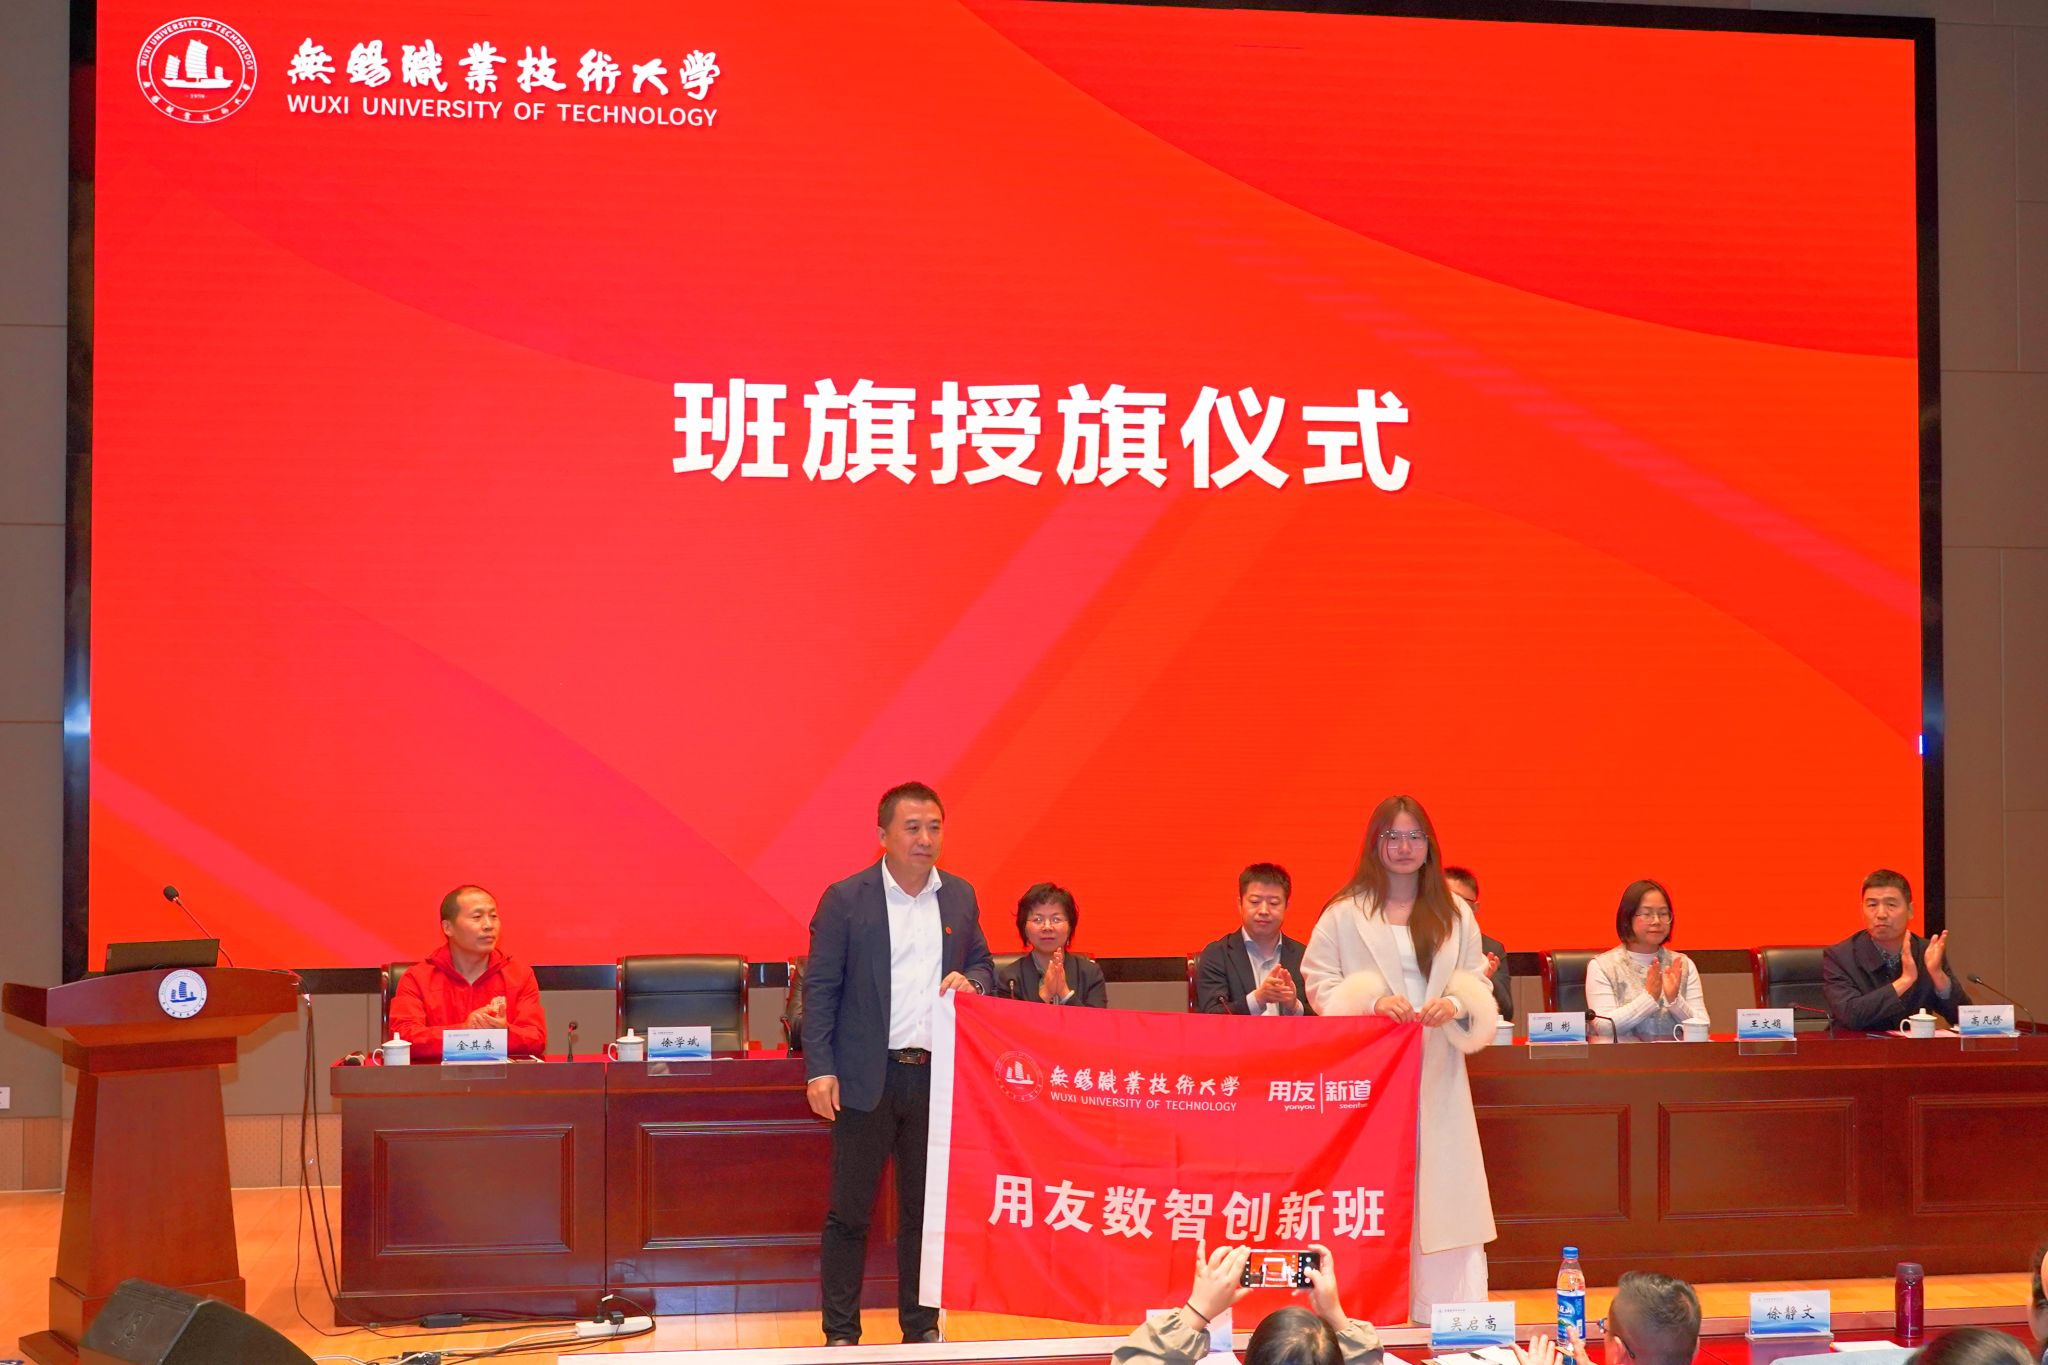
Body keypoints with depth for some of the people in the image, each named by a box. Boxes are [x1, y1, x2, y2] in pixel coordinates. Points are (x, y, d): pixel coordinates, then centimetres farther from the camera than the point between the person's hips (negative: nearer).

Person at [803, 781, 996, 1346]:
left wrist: (970, 981, -5)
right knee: (850, 1210, 1)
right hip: (868, 1077, -3)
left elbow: (984, 966, 19)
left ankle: (922, 1325, 20)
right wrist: (820, 1070, -11)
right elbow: (819, 988, -4)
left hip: (938, 1076, 4)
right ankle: (841, 1333, 9)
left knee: (926, 1209, 10)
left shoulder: (960, 897, 9)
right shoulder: (845, 899, -3)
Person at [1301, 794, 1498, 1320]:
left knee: (1443, 1186, -1)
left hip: (1437, 1073, 2)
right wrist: (1372, 1001, -16)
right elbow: (1320, 983, 0)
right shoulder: (1345, 913, 1)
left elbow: (1478, 982, 10)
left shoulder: (1456, 915, 10)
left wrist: (1457, 1003, -12)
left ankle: (1449, 1306, 4)